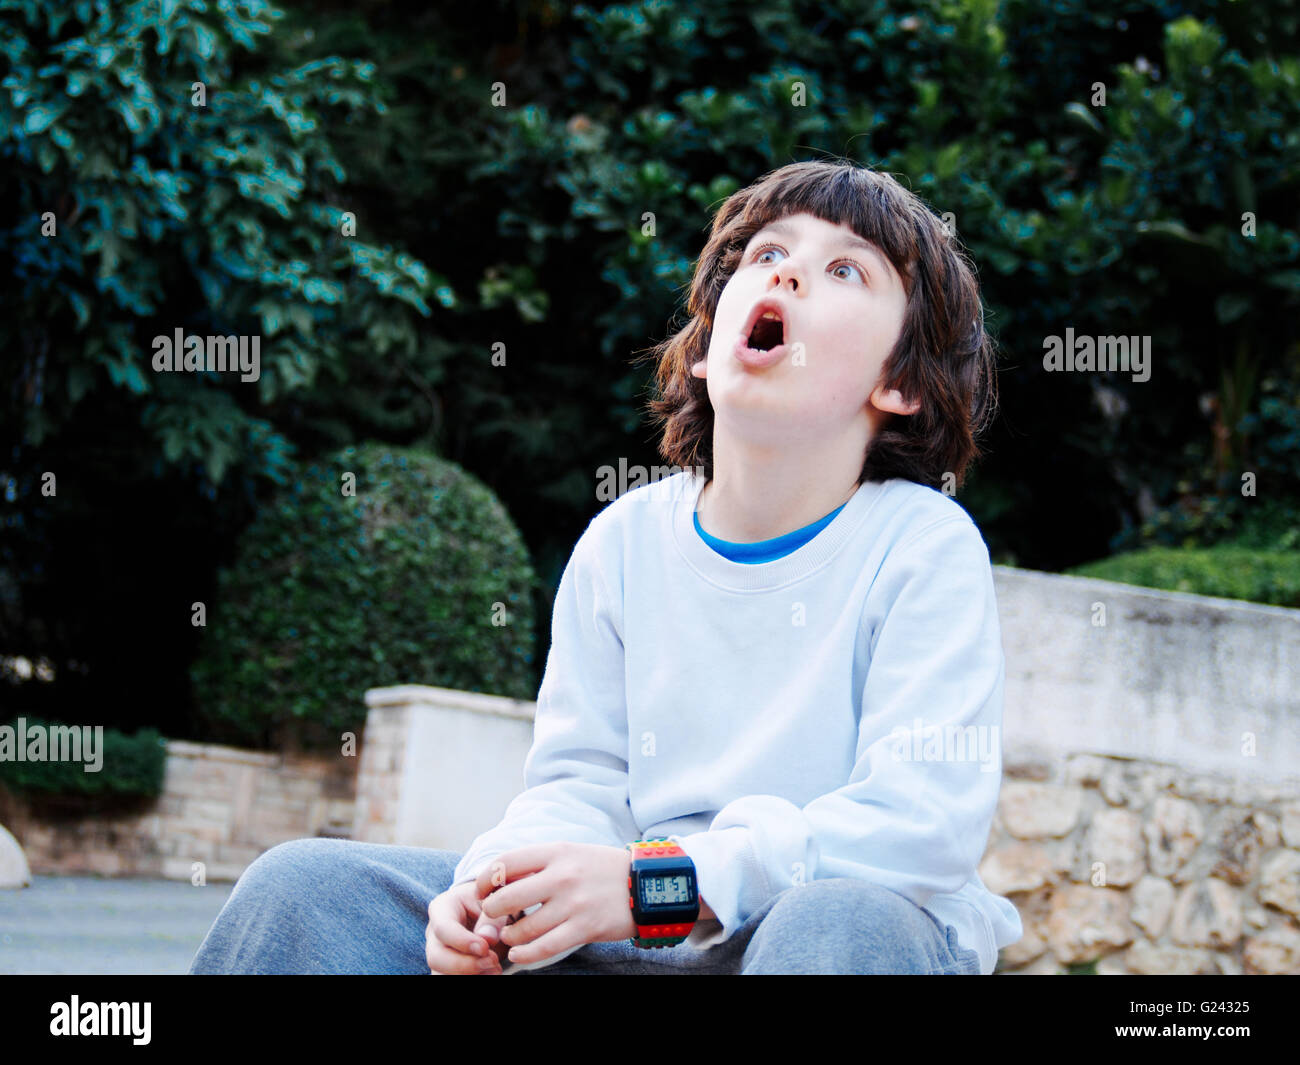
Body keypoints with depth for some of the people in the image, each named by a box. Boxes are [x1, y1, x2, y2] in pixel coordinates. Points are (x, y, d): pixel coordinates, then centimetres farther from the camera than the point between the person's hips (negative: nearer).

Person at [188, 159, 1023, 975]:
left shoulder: (925, 546, -7)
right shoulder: (626, 540, 8)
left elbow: (926, 817, -18)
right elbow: (578, 782, 7)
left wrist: (650, 883, -25)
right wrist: (496, 884, -18)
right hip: (636, 937, 4)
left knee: (839, 926, -41)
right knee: (305, 887, -9)